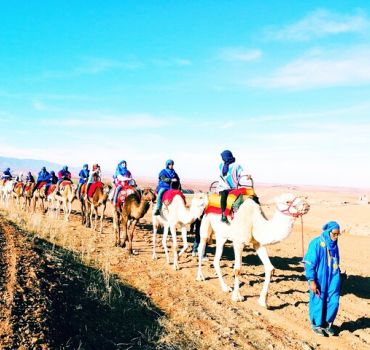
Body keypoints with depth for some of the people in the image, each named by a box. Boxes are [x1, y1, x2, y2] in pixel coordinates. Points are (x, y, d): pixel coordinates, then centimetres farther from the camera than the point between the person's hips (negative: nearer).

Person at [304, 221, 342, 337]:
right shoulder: (316, 243, -17)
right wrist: (312, 281, -17)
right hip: (319, 280, -5)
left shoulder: (334, 244, 2)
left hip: (333, 279, 5)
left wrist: (338, 274, 19)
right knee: (318, 302, 8)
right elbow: (309, 263, -16)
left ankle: (327, 324, 27)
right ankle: (316, 325, 28)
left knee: (333, 302, 5)